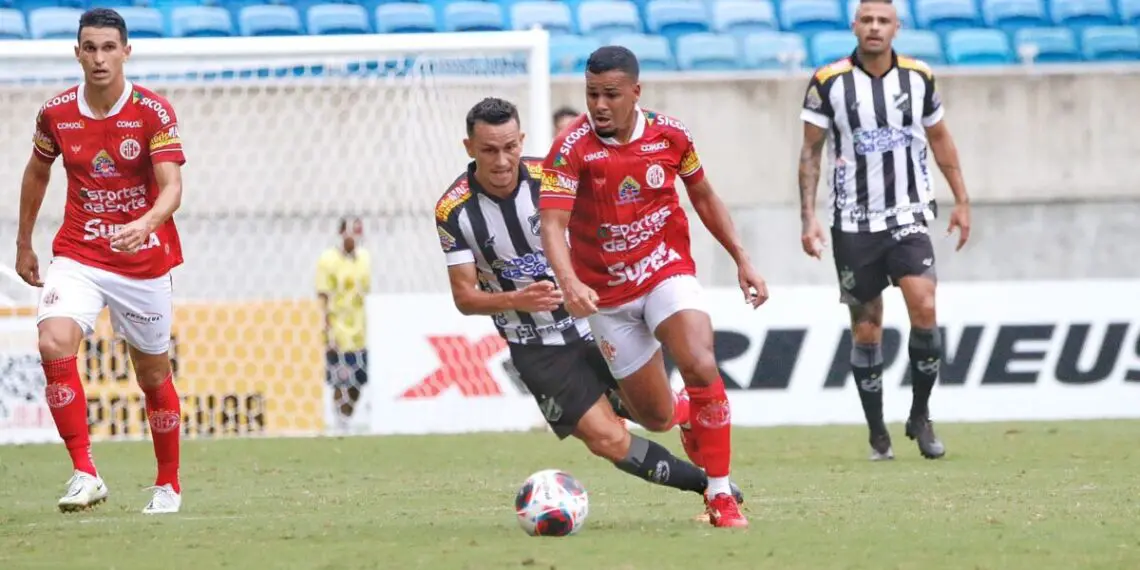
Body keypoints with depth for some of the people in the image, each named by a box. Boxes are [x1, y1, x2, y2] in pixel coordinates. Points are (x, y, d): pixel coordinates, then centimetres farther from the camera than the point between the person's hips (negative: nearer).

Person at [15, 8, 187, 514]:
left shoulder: (154, 113, -12)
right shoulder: (56, 113, -2)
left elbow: (171, 188, -21)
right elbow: (37, 173, 16)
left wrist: (145, 225, -41)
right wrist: (24, 244, 20)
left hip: (144, 260, -1)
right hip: (78, 257, 2)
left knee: (153, 375, 9)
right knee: (54, 345, -25)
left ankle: (168, 486, 30)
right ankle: (85, 474, -22)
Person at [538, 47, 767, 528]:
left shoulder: (670, 135, -6)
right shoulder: (572, 148, -17)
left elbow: (703, 197, 11)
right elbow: (552, 225, -25)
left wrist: (742, 260, 7)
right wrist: (569, 283, -43)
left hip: (667, 272, 0)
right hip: (607, 293, 0)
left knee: (701, 367, -28)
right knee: (656, 418, 5)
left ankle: (721, 495, -17)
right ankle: (689, 417, 46)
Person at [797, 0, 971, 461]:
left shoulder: (919, 77, 2)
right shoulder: (828, 82, -5)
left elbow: (939, 139, 16)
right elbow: (811, 152, 0)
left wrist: (961, 200, 15)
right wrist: (808, 217, -7)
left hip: (908, 216, 1)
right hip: (853, 224, -1)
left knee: (924, 309, -17)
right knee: (866, 328, 1)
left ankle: (920, 418, 0)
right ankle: (878, 435, 13)